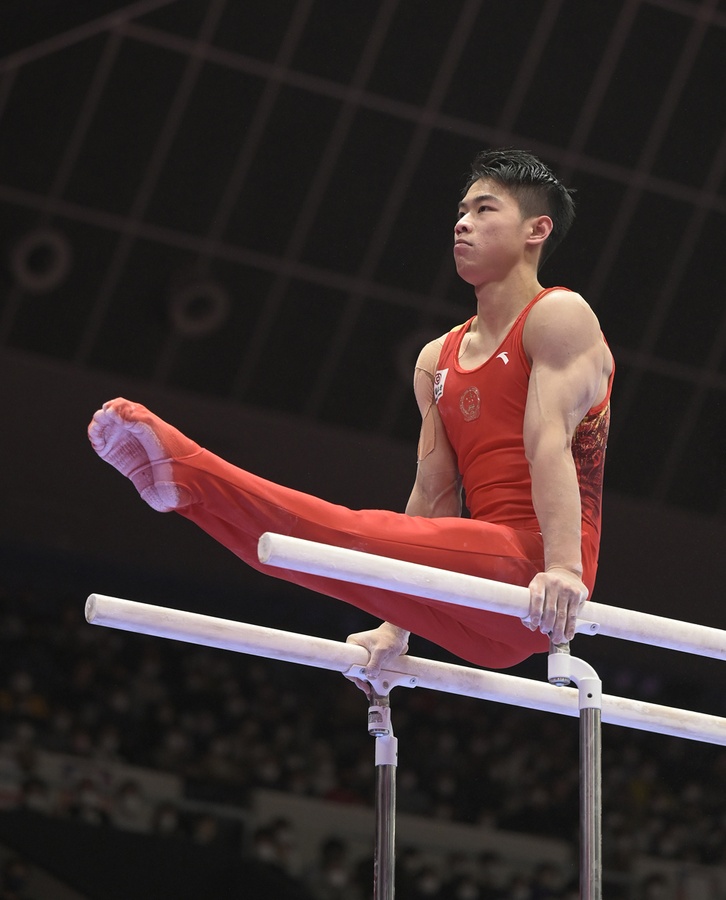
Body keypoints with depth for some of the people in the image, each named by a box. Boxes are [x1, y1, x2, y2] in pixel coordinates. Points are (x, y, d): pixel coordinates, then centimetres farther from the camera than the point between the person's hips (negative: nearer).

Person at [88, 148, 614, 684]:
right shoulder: (437, 362, 23)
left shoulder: (559, 317, -1)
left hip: (530, 570, -8)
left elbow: (551, 443, -18)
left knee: (356, 537, -23)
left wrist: (563, 567, -30)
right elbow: (433, 496, 20)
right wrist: (395, 628, 14)